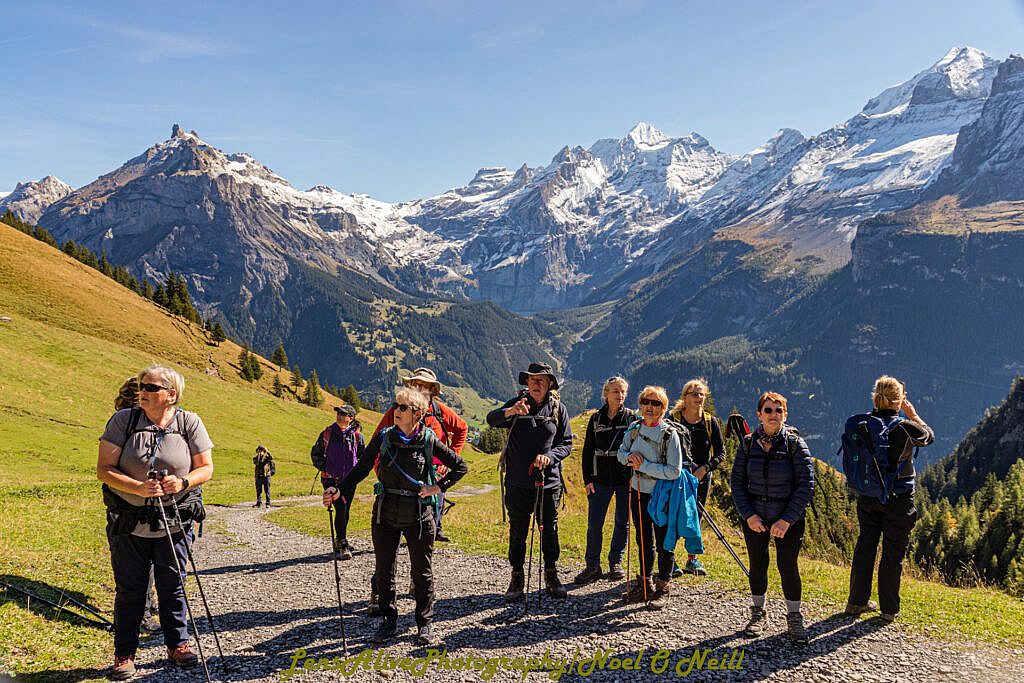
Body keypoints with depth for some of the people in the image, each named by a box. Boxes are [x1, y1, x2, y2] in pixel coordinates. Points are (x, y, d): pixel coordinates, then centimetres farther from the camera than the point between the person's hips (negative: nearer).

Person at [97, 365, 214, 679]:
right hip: (127, 522, 0)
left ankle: (178, 645, 27)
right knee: (129, 589, 8)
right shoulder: (123, 420, -6)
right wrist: (138, 488, -25)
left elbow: (206, 468, 0)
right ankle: (124, 654, 23)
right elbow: (104, 469, -9)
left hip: (173, 523, 0)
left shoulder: (189, 423, -4)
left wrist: (183, 482, -21)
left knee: (172, 586, 10)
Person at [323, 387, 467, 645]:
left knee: (422, 571, 8)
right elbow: (361, 468, 0)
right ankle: (389, 619, 28)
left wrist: (438, 487, -6)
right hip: (385, 514, 2)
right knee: (384, 570, 10)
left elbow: (460, 466, 3)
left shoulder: (429, 442, -7)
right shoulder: (384, 438, -2)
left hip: (418, 516, -2)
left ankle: (425, 623, 24)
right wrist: (339, 491, -14)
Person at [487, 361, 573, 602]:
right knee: (517, 532, 7)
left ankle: (551, 577, 27)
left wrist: (549, 456, -15)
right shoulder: (517, 403, -1)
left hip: (548, 482, 1)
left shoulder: (558, 409, 3)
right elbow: (491, 419, -18)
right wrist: (509, 412, -39)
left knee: (549, 531, 10)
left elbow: (567, 444, 5)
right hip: (518, 482, -1)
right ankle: (517, 579, 20)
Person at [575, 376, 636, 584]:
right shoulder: (596, 419, 7)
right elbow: (588, 450, 8)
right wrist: (588, 479, 2)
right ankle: (592, 565, 9)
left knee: (622, 522, 7)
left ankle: (616, 563, 21)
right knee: (594, 523, -1)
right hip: (601, 479, 1)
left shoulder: (632, 418, 2)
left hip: (625, 479, -1)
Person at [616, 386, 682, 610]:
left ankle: (662, 589, 17)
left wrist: (643, 465, -22)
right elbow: (621, 453, 13)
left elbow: (674, 471, -21)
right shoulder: (634, 428, 0)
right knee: (643, 540, 16)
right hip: (639, 492, 5)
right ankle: (645, 582, 31)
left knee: (663, 543, 3)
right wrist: (630, 456, -11)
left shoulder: (669, 434, -16)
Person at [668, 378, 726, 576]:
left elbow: (721, 453, 1)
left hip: (702, 478, 3)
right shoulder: (673, 419, -6)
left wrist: (705, 468, -14)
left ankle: (692, 559, 23)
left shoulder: (711, 422, 0)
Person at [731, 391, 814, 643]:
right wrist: (748, 515, -10)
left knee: (788, 566, -1)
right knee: (757, 565, 9)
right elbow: (737, 482, 1)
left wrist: (787, 520, -15)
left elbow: (806, 484, -10)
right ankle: (758, 614, 27)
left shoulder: (795, 443, -8)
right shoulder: (748, 444, -1)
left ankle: (794, 618, 17)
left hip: (788, 519, -2)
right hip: (754, 517, 2)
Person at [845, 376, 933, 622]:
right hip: (898, 499, -4)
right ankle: (889, 608, 17)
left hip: (867, 497, 4)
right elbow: (929, 436, 5)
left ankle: (857, 601, 24)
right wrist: (913, 414, 14)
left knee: (865, 546, 14)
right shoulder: (905, 428, -18)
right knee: (893, 551, 8)